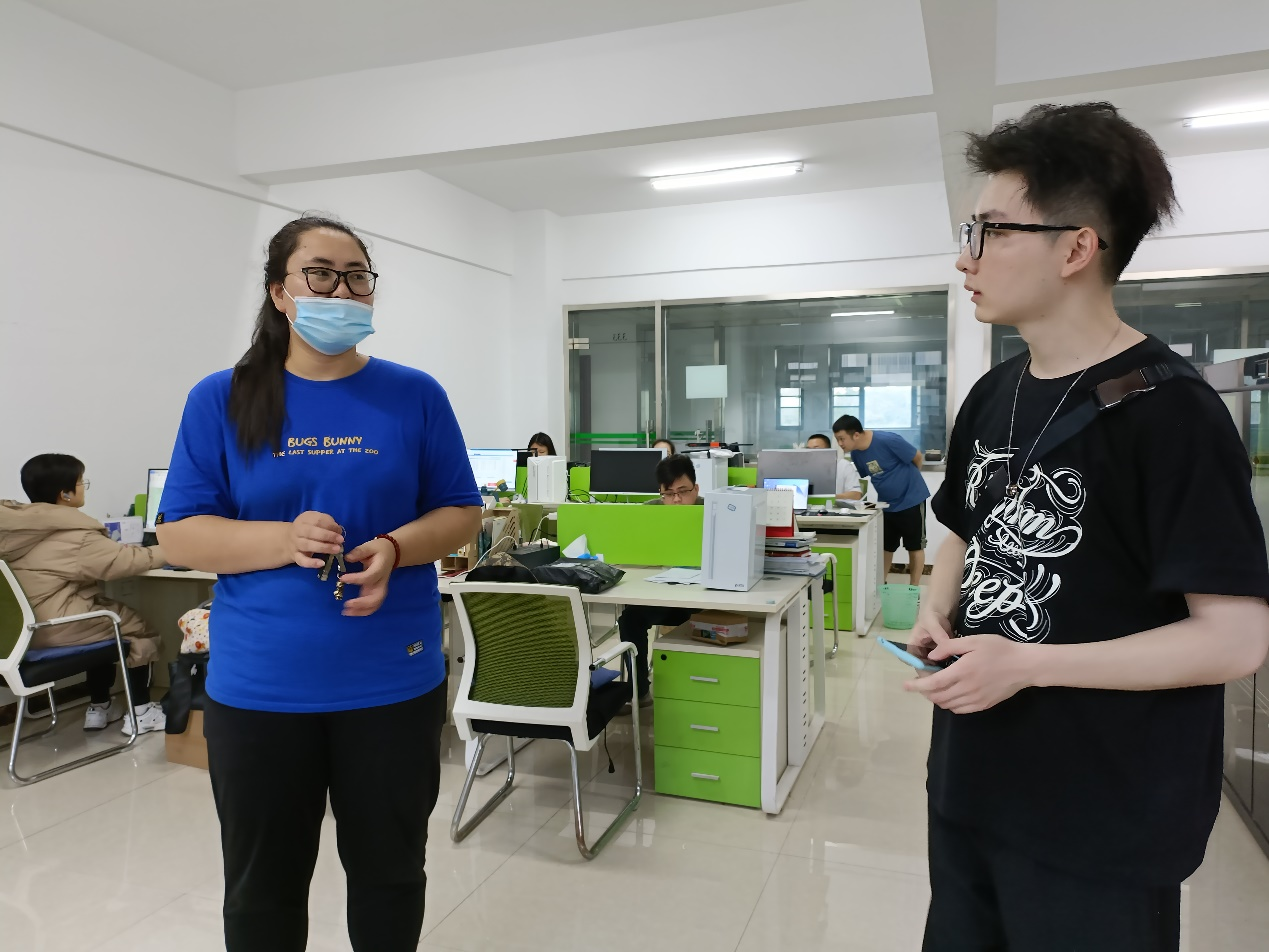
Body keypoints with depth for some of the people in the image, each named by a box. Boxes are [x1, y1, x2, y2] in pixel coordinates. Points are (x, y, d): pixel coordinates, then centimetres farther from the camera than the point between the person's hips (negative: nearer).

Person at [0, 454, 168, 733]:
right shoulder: (73, 535, -17)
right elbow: (125, 560, -13)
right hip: (55, 628, -8)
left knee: (108, 613, 28)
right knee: (140, 629, 10)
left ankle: (99, 707, 31)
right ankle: (140, 712, 13)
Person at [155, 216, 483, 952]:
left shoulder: (415, 396, 0)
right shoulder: (221, 401, -1)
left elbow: (461, 514, 3)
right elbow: (179, 534, -2)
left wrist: (392, 549, -17)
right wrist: (283, 539, -20)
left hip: (394, 680, 0)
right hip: (259, 686, 0)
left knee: (390, 870, 17)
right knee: (263, 883, 17)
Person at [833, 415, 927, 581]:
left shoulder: (888, 441, -26)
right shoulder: (855, 454, -6)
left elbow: (918, 458, -12)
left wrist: (906, 479, 5)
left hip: (911, 499, -6)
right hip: (887, 503, 6)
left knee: (914, 546, 5)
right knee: (885, 547, 12)